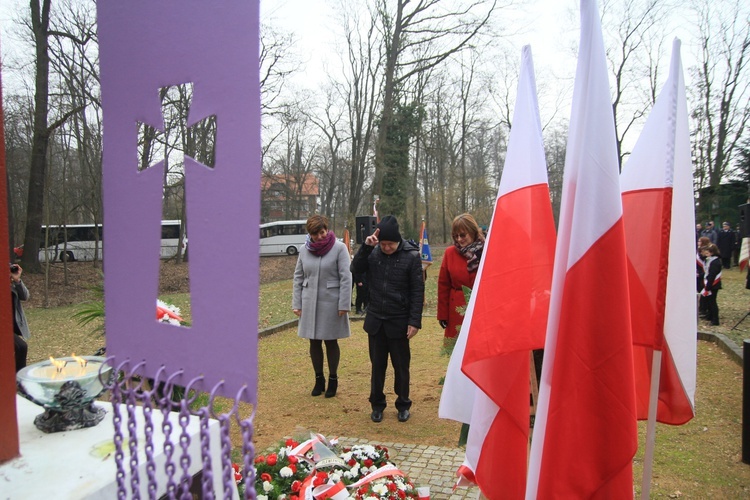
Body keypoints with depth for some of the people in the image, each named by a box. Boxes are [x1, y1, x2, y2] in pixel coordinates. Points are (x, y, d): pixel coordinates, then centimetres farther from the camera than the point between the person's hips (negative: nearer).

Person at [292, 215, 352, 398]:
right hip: (310, 303, 4)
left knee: (331, 342, 7)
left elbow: (345, 278, -11)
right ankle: (319, 379, 26)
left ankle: (333, 380, 24)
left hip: (331, 302, -4)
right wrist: (297, 304, 4)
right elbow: (298, 277, 9)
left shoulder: (339, 248, -9)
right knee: (314, 342, 11)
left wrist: (344, 305, -14)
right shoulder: (305, 250, 3)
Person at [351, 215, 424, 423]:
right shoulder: (373, 252, -2)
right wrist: (366, 247, -21)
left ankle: (403, 405, 29)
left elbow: (417, 291, -9)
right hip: (375, 320, 3)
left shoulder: (411, 256, -11)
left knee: (401, 366, 11)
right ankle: (377, 404, 29)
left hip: (399, 322, -3)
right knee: (377, 365, 14)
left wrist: (415, 321, -12)